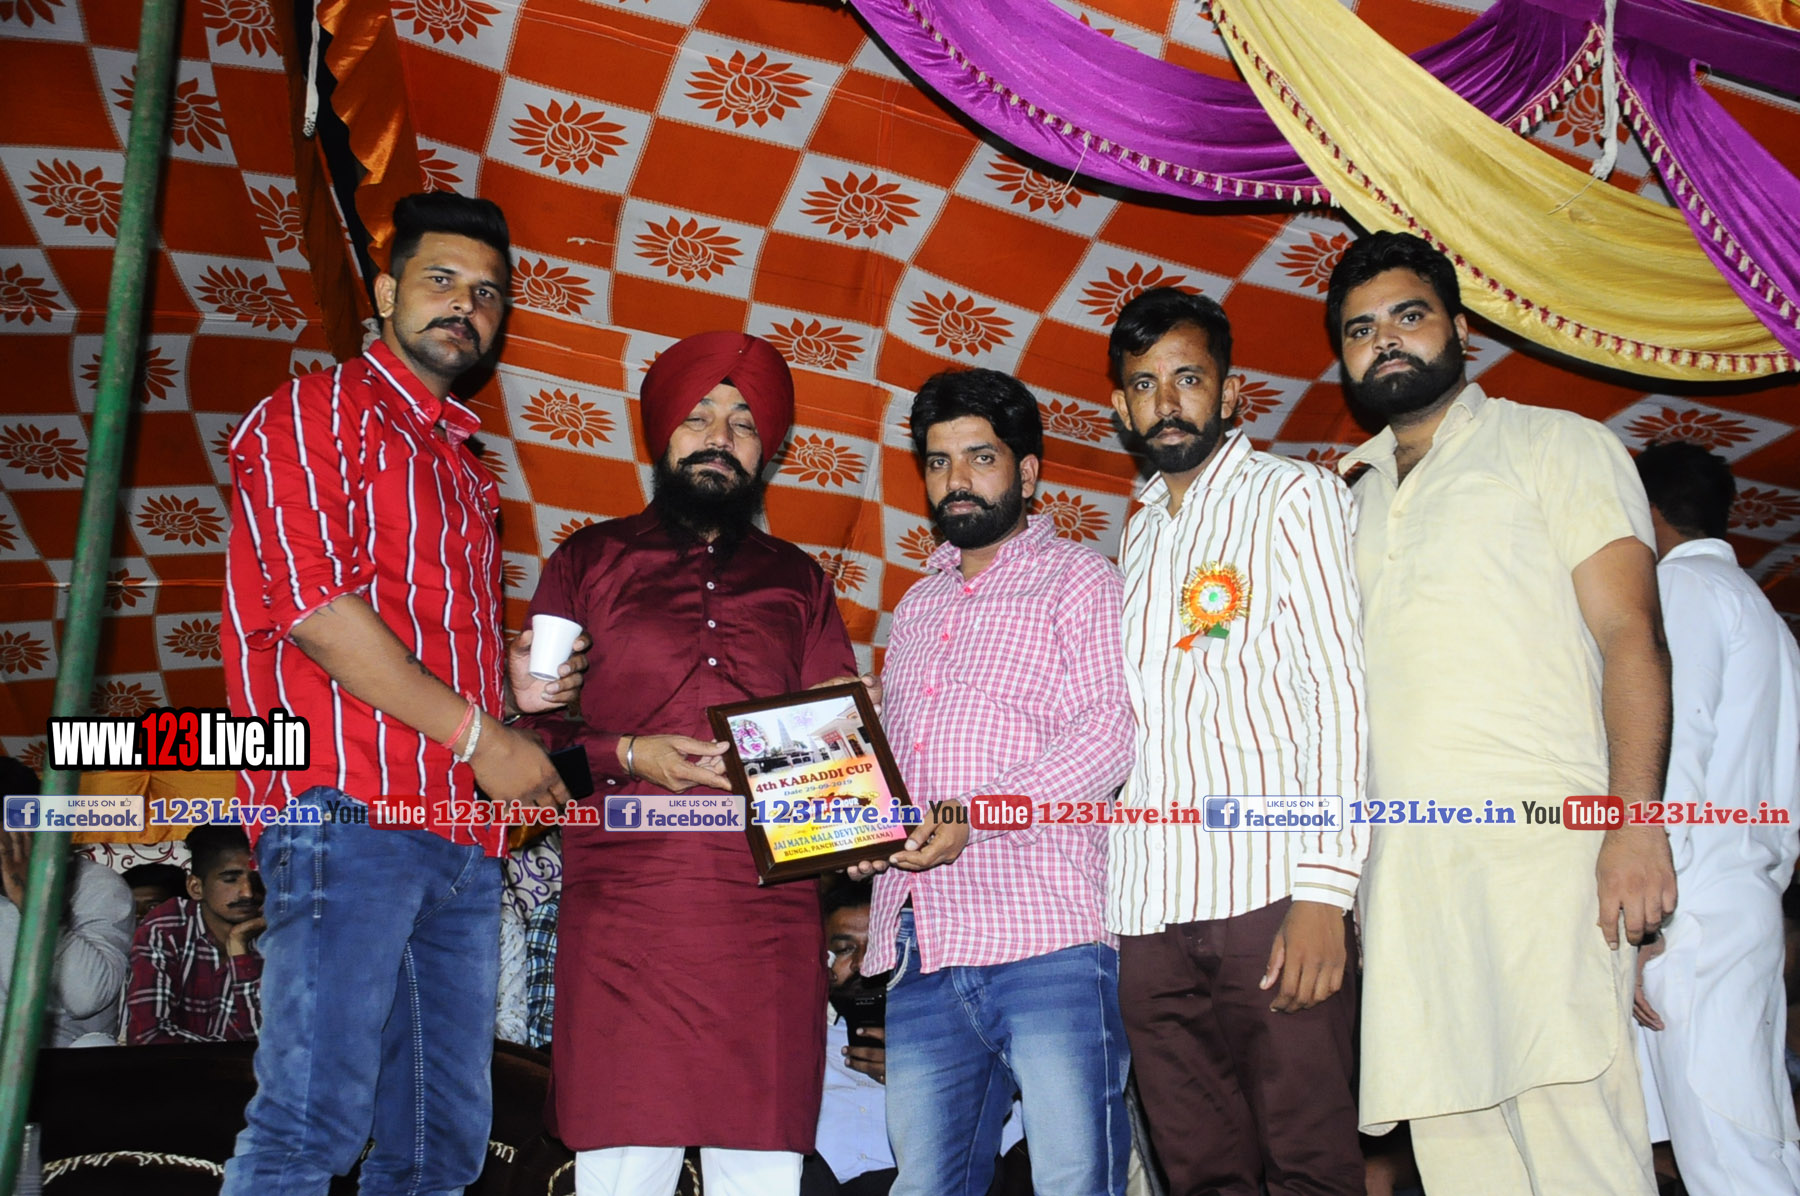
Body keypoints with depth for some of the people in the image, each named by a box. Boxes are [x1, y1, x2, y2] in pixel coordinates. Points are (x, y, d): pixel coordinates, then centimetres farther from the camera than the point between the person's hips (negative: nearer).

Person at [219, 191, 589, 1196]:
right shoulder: (315, 412, 4)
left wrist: (516, 681, 10)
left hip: (467, 841, 8)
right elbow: (315, 601, -11)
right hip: (351, 808, -8)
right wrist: (480, 735, -11)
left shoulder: (467, 469, 27)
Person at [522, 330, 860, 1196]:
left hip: (768, 911, 2)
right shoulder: (588, 563, 16)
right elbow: (531, 728, 10)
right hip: (622, 908, -1)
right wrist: (628, 755, -7)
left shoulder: (797, 581, 21)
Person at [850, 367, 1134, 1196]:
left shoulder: (1077, 579, 5)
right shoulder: (915, 608, 25)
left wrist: (979, 815, -19)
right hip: (921, 947, 6)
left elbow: (1109, 731, -8)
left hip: (1044, 939, -6)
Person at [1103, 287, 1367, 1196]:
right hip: (1149, 912, 5)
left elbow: (1341, 690, -3)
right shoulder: (1137, 536, 23)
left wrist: (1323, 889, -13)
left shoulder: (1294, 497, 6)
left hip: (1270, 890, -5)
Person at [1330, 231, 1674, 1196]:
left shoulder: (1557, 445, 10)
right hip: (1401, 863, 5)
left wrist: (1634, 820, -15)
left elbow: (1629, 635, -2)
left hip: (1540, 841, -4)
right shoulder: (1355, 500, 24)